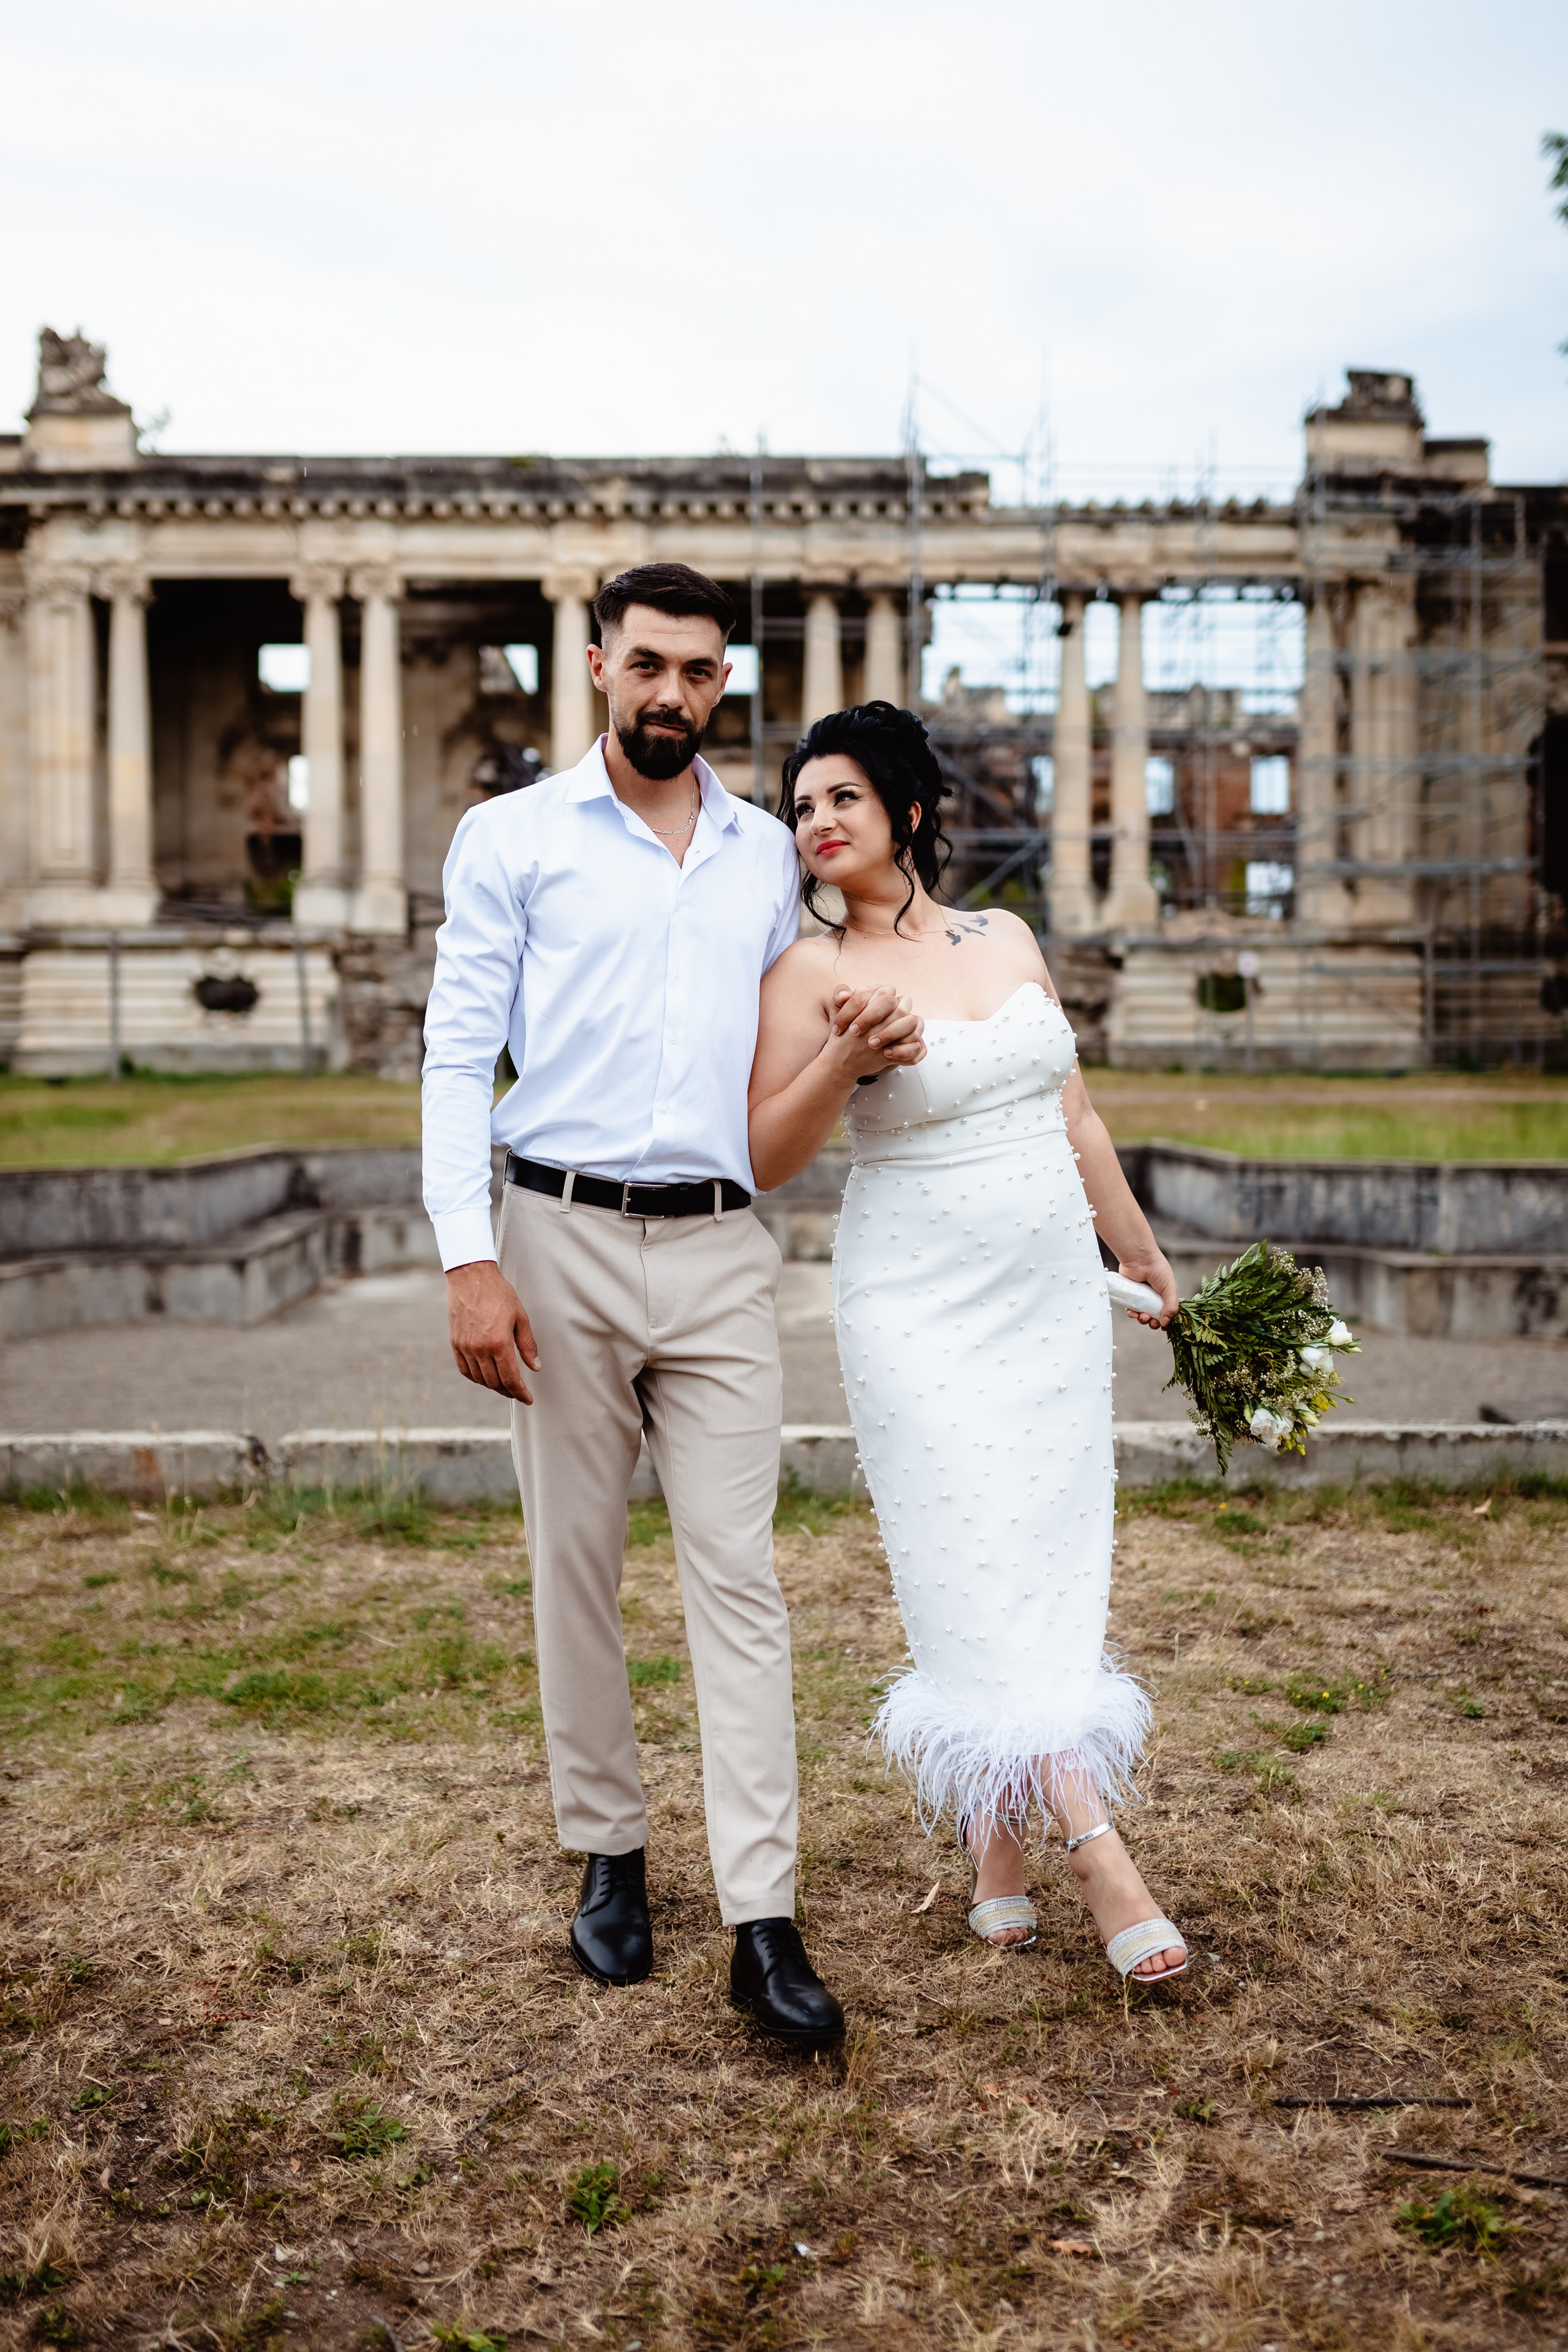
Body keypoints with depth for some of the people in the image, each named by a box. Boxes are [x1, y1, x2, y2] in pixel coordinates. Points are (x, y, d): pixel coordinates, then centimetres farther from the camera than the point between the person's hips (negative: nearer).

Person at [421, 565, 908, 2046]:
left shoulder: (768, 854, 15)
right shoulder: (512, 838, 5)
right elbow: (459, 1051, -2)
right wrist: (467, 1259, -11)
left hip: (720, 1252, 2)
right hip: (564, 1240, -1)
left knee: (738, 1578, -3)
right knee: (575, 1569, 7)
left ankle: (763, 1924, 0)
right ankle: (608, 1855, 25)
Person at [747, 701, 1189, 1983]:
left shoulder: (1008, 938, 9)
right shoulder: (813, 972, -5)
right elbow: (764, 1158, -10)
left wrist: (1140, 1248, 24)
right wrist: (844, 1058, -26)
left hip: (1055, 1299, 5)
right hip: (922, 1311, -4)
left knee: (1053, 1570, 5)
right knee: (983, 1584, -7)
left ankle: (998, 1839, 19)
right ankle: (1102, 1855, -2)